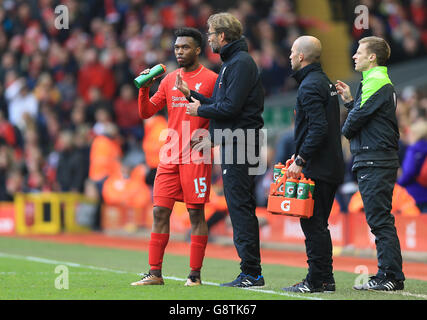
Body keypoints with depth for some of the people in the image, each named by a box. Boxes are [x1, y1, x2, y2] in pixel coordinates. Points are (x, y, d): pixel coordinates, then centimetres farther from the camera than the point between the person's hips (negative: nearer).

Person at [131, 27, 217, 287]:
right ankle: (155, 273, 5)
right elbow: (146, 112, 15)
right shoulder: (170, 80, 14)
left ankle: (195, 274, 3)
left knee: (196, 213, -2)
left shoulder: (211, 79, -1)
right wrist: (144, 88, -1)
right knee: (160, 212, 2)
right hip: (170, 155, 5)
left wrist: (206, 135, -15)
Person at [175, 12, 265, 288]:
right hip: (232, 143, 10)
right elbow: (221, 104, 19)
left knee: (240, 205, -10)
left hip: (239, 145, -10)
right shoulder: (232, 62, 20)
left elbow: (231, 107, -20)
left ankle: (251, 272, -10)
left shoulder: (241, 63, -13)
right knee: (241, 206, 10)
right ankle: (251, 272, 12)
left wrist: (200, 110, -6)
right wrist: (191, 95, 19)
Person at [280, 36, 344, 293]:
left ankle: (317, 280, -5)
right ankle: (325, 279, 16)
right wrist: (301, 154, 20)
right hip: (332, 166, 10)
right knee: (318, 225, 14)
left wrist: (301, 160, -21)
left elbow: (318, 128, -23)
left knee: (313, 225, -6)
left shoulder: (310, 86, -14)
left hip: (316, 167, -10)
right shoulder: (325, 82, 17)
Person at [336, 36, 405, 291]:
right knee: (379, 220, 11)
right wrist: (350, 100, 16)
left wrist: (346, 130, 5)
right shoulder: (380, 81, 20)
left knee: (380, 220, -10)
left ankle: (391, 276, -11)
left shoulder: (376, 81, -12)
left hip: (375, 162, -10)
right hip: (376, 162, 10)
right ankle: (388, 275, 12)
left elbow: (359, 117, -15)